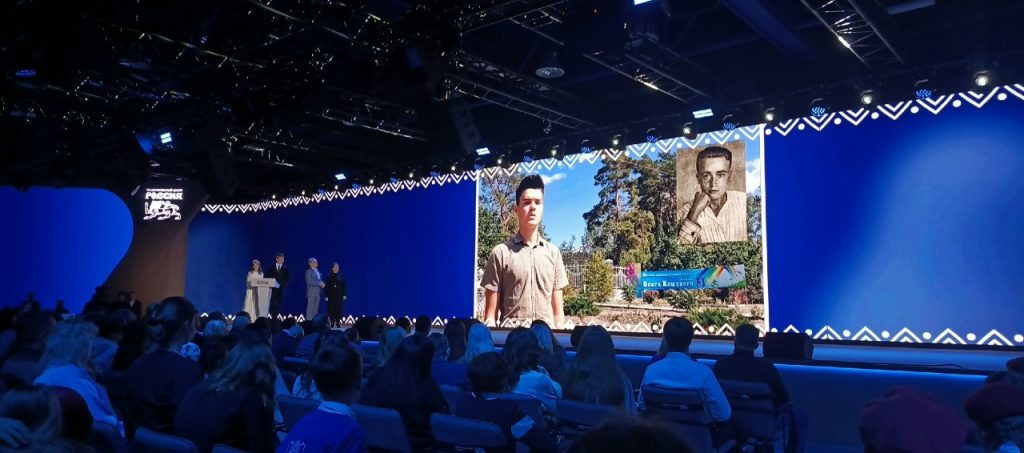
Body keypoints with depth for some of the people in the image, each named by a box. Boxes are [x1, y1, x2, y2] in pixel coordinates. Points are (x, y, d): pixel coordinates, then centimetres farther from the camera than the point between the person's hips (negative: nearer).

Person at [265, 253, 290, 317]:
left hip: (281, 288, 0)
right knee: (273, 303, -4)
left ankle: (277, 317, -2)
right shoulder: (271, 268, 9)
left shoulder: (285, 268, 9)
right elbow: (267, 278, 8)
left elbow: (287, 278, 2)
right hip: (273, 289, 0)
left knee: (279, 304, -3)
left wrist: (280, 284, -10)